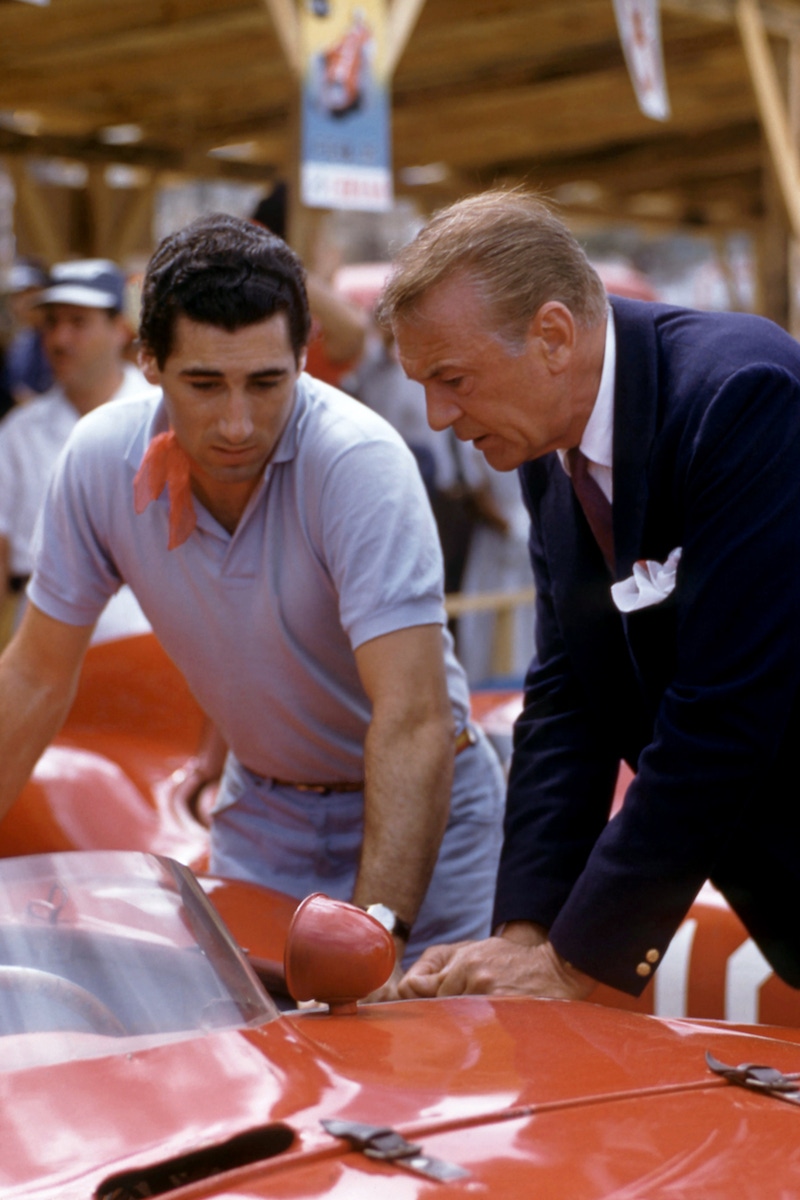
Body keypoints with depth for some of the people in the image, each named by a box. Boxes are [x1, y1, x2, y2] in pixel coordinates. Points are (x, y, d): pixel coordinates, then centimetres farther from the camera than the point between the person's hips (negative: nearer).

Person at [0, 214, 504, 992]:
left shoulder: (362, 463, -29)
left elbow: (415, 719, -35)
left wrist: (376, 927, -45)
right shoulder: (100, 460, -15)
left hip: (418, 811, -3)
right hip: (260, 811, 4)